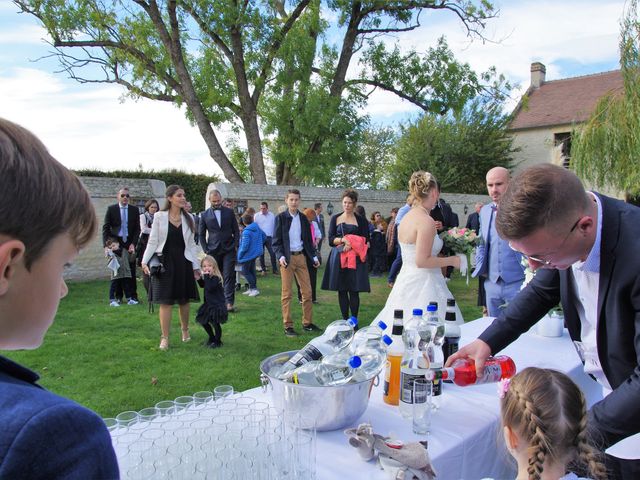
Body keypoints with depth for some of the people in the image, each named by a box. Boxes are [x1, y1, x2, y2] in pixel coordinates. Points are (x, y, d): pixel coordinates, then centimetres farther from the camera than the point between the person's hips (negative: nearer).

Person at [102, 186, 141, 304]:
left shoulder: (134, 210, 5)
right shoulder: (111, 209, 3)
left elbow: (137, 229, 5)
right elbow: (105, 228, 0)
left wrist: (133, 244, -6)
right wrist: (106, 245, -10)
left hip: (130, 243, 0)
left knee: (131, 271, 0)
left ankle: (133, 297, 5)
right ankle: (118, 296, 14)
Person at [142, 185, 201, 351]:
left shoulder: (188, 218, 6)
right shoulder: (159, 217, -2)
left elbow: (192, 244, 9)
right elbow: (153, 241, -1)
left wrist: (196, 266, 6)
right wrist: (145, 261, -11)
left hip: (183, 262, 3)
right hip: (165, 262, -2)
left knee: (184, 300, 11)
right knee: (165, 302, -2)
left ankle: (185, 330, 33)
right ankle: (165, 338, 7)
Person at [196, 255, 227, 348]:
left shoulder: (216, 278, -21)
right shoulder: (206, 277, 6)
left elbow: (210, 288, -33)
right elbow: (202, 285, 21)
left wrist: (207, 277, -29)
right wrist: (199, 279, 4)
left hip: (217, 305, -9)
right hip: (208, 303, 9)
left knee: (215, 323, -5)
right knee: (202, 321, 17)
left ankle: (217, 341, 15)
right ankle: (212, 338, 35)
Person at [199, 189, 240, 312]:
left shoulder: (229, 212, 6)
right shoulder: (205, 215, 3)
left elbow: (236, 230, 8)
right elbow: (201, 234, 7)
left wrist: (235, 246, -1)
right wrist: (206, 250, 0)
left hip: (229, 250, 0)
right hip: (213, 250, 0)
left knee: (229, 276, -5)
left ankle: (229, 302, -5)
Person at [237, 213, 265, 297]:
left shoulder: (246, 232, -23)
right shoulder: (257, 228, 1)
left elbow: (245, 246, -25)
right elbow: (263, 236, 16)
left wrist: (239, 256, -13)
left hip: (248, 255, -8)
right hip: (255, 253, 9)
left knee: (245, 272, 3)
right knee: (252, 271, 17)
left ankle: (254, 288, -2)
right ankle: (251, 289, 25)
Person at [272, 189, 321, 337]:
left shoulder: (303, 218, 9)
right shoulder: (280, 218, -3)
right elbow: (276, 241, -5)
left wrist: (314, 256, 8)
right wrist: (280, 256, -19)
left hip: (301, 257, 4)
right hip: (287, 258, -4)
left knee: (307, 291, 5)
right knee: (286, 294, 1)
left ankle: (307, 323, 17)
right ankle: (288, 326, 8)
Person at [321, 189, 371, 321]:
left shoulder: (361, 220, 6)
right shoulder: (335, 218, 10)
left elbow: (366, 242, 2)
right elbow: (331, 240, 4)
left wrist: (352, 244, -14)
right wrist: (343, 240, -13)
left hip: (355, 259, -2)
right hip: (338, 258, 2)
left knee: (354, 291, -3)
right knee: (341, 290, 5)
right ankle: (344, 320, 15)